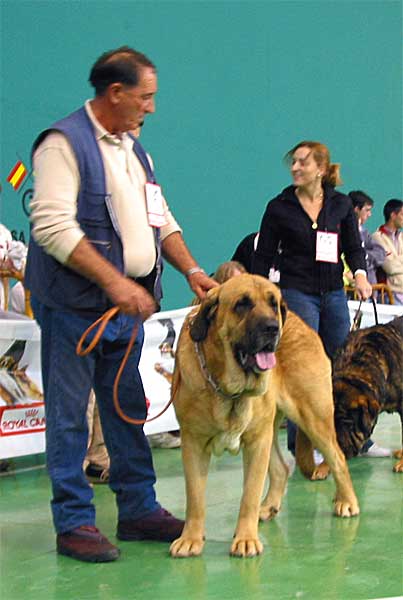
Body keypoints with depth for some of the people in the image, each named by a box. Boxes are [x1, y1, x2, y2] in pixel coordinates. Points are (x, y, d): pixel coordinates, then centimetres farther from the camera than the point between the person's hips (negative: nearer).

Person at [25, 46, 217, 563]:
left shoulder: (132, 151, 16)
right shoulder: (64, 143, -10)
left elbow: (161, 220, 20)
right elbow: (52, 226, -20)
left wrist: (192, 271, 4)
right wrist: (114, 281, -23)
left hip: (127, 305, 8)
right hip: (74, 305, -8)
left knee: (128, 411, 13)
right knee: (69, 415, -1)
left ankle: (138, 510, 22)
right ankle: (74, 524, 6)